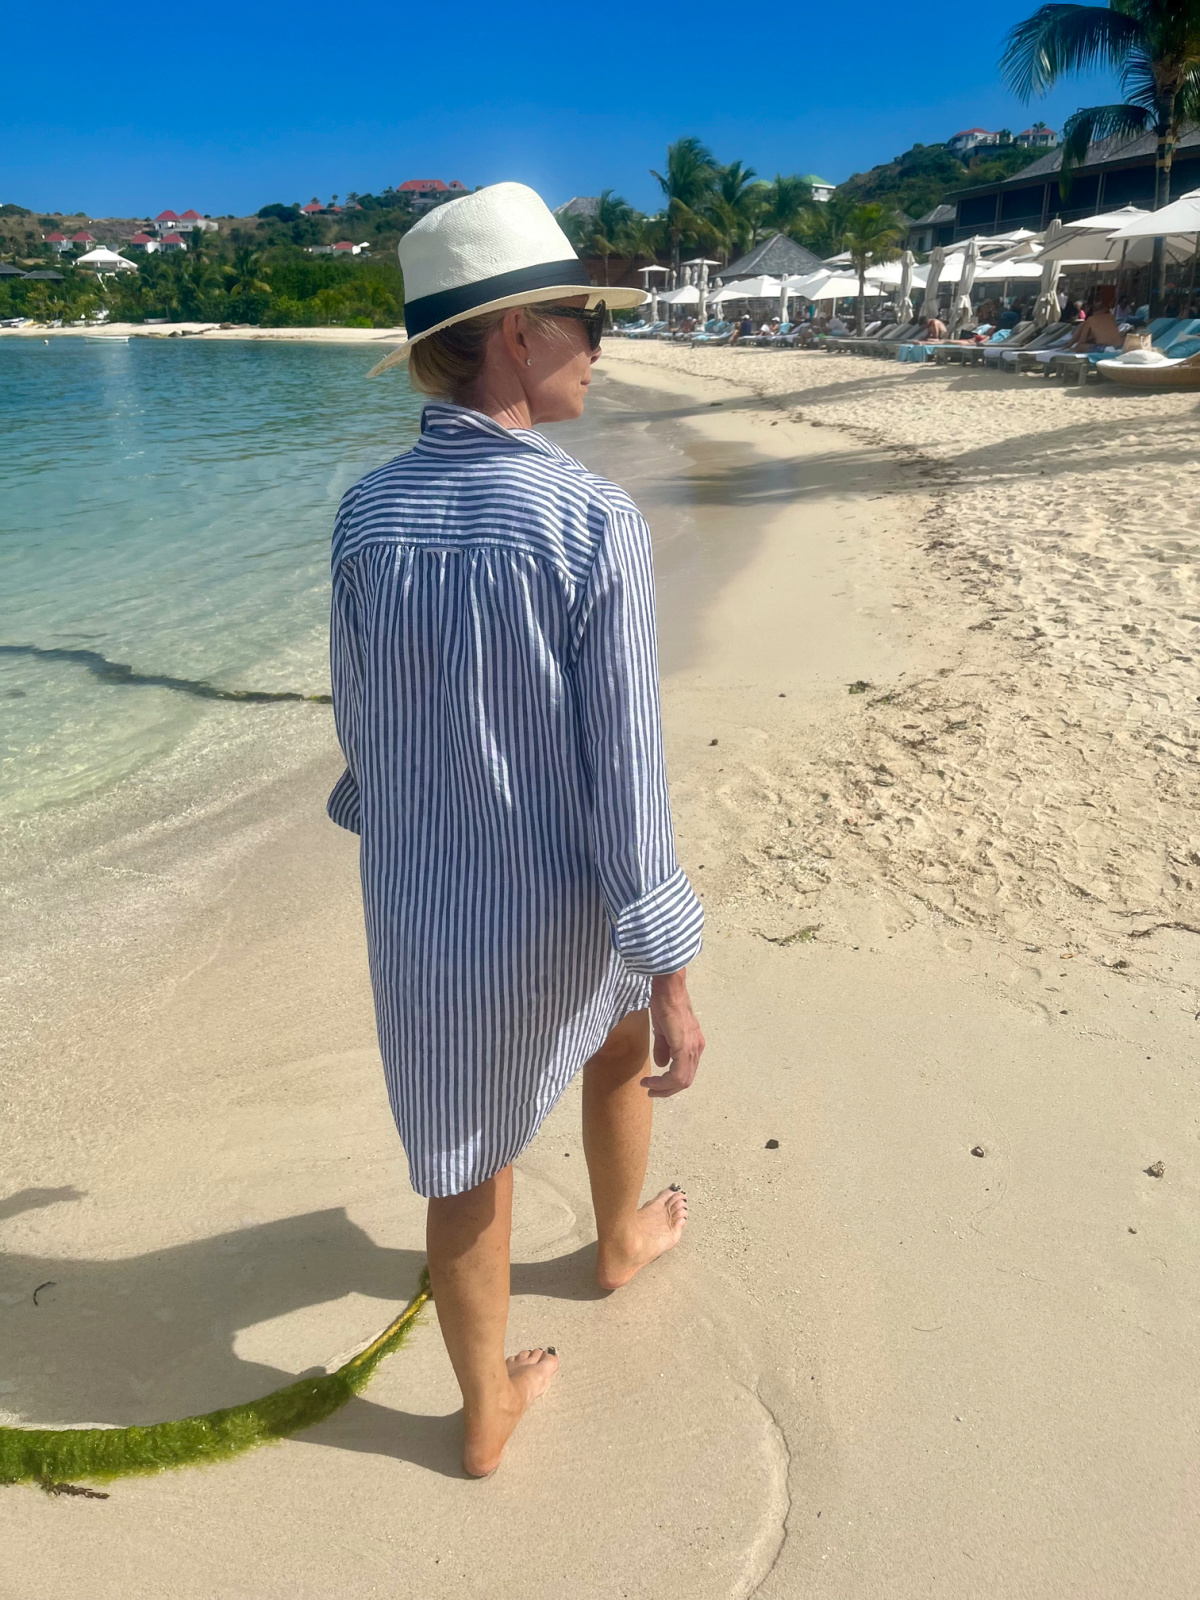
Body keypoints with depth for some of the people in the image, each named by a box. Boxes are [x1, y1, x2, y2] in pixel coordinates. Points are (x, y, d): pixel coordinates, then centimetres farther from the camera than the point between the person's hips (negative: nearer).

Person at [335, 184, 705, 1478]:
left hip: (418, 906, 3)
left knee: (466, 1166, 17)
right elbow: (624, 771, -22)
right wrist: (669, 976, -14)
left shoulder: (366, 513, -7)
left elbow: (358, 727, 4)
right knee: (620, 1035, 31)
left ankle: (488, 1410, 37)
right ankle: (622, 1238, 57)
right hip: (558, 902, -3)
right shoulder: (592, 522, -22)